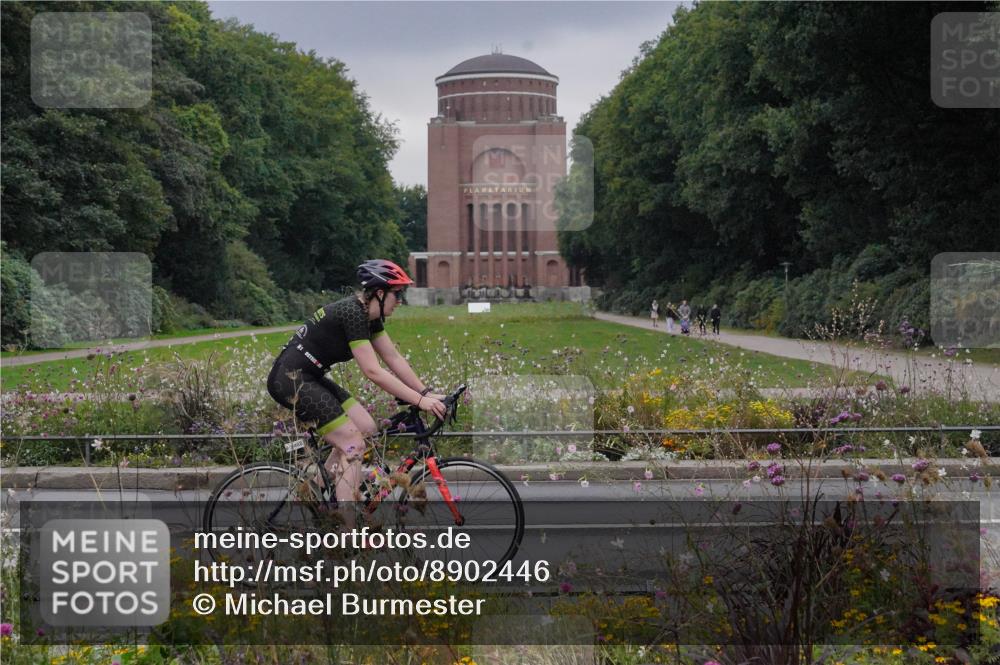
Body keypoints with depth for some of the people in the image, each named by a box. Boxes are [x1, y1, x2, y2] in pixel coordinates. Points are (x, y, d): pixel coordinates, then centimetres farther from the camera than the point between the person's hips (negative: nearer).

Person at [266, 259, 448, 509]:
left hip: (310, 378, 10)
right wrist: (419, 401, -24)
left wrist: (427, 392, 3)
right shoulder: (353, 313, -21)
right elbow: (373, 371, -25)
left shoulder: (370, 315, 8)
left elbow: (394, 358, 11)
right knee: (354, 445, -11)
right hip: (291, 379, -10)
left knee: (366, 428, 5)